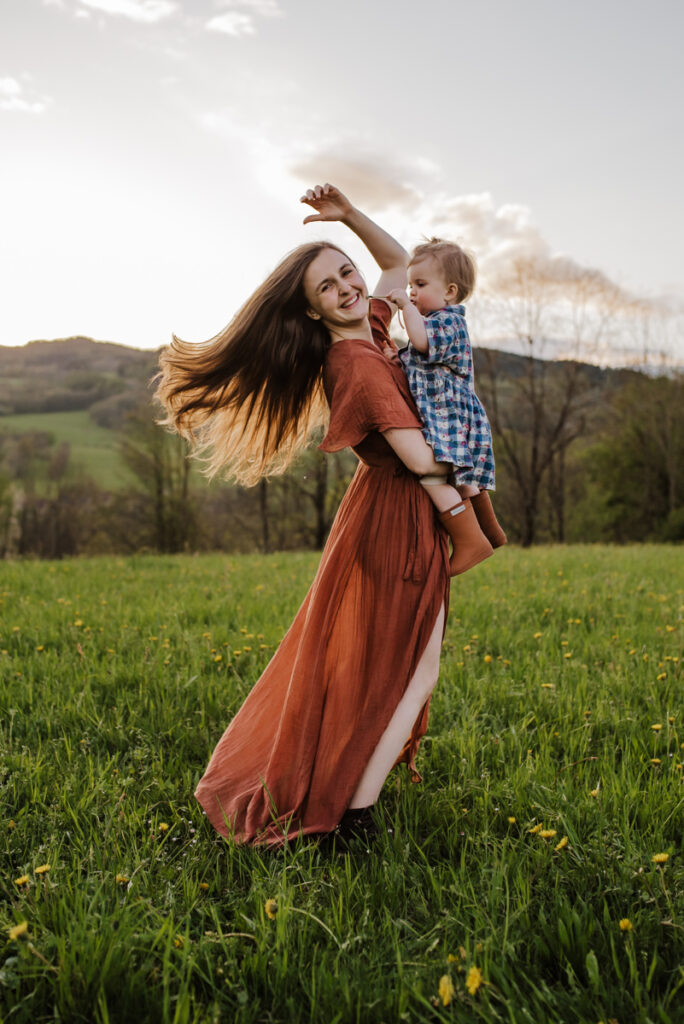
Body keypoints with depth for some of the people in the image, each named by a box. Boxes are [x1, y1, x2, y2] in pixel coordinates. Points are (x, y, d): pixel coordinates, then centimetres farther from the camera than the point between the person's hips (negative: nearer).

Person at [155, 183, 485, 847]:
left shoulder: (367, 332, 4)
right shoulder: (358, 362, -23)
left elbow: (398, 261, 19)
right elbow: (418, 457, -27)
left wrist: (350, 215, 3)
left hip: (379, 512, 9)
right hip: (397, 522, -9)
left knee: (358, 657, 22)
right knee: (409, 669, 3)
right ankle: (353, 814, 8)